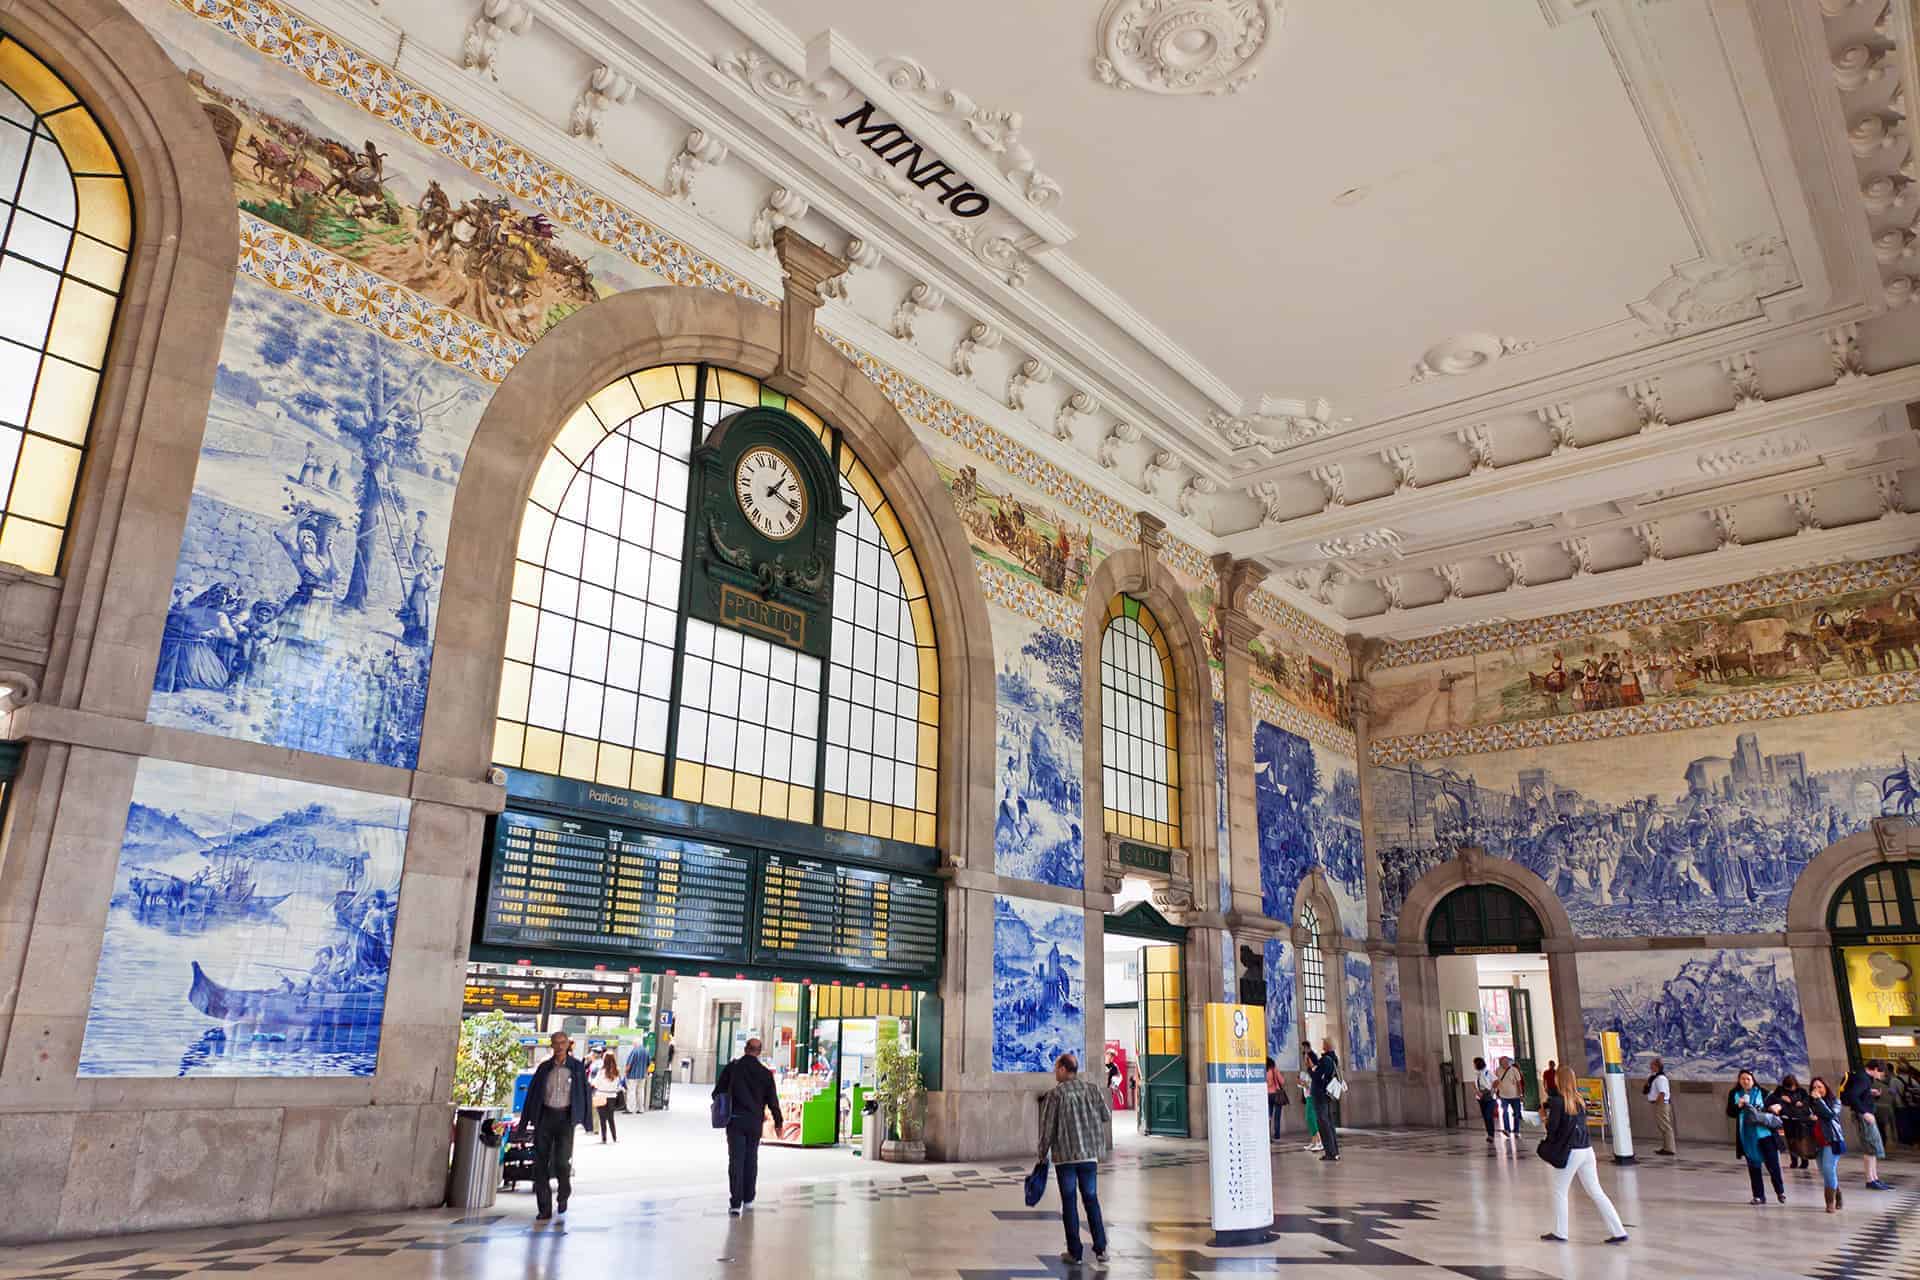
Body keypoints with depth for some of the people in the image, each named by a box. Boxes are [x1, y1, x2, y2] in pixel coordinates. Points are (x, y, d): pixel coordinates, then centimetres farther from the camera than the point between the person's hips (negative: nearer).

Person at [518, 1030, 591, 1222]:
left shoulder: (577, 1067, 2)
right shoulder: (544, 1068, 8)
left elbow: (584, 1092, 3)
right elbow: (532, 1093, 10)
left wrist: (587, 1122, 0)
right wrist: (524, 1121, 6)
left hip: (565, 1117, -3)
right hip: (545, 1116, 3)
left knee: (561, 1161, -12)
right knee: (540, 1163, 0)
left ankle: (564, 1193, 19)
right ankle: (544, 1209, 10)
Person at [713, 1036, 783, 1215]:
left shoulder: (732, 1067, -2)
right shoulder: (765, 1073, 0)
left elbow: (718, 1092, 0)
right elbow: (772, 1100, 3)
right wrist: (778, 1122, 14)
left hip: (735, 1120, -1)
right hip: (755, 1122, 1)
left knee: (736, 1160, -1)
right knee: (751, 1160, 15)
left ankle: (736, 1202, -9)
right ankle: (748, 1199, 23)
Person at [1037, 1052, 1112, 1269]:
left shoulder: (1055, 1094, -9)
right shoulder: (1092, 1090, 2)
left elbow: (1047, 1127, -8)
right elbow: (1106, 1116, 11)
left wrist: (1043, 1153, 4)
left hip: (1064, 1155, -3)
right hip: (1089, 1154, 3)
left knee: (1069, 1202, 6)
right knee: (1091, 1199, 13)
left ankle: (1074, 1253, 8)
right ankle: (1100, 1249, 8)